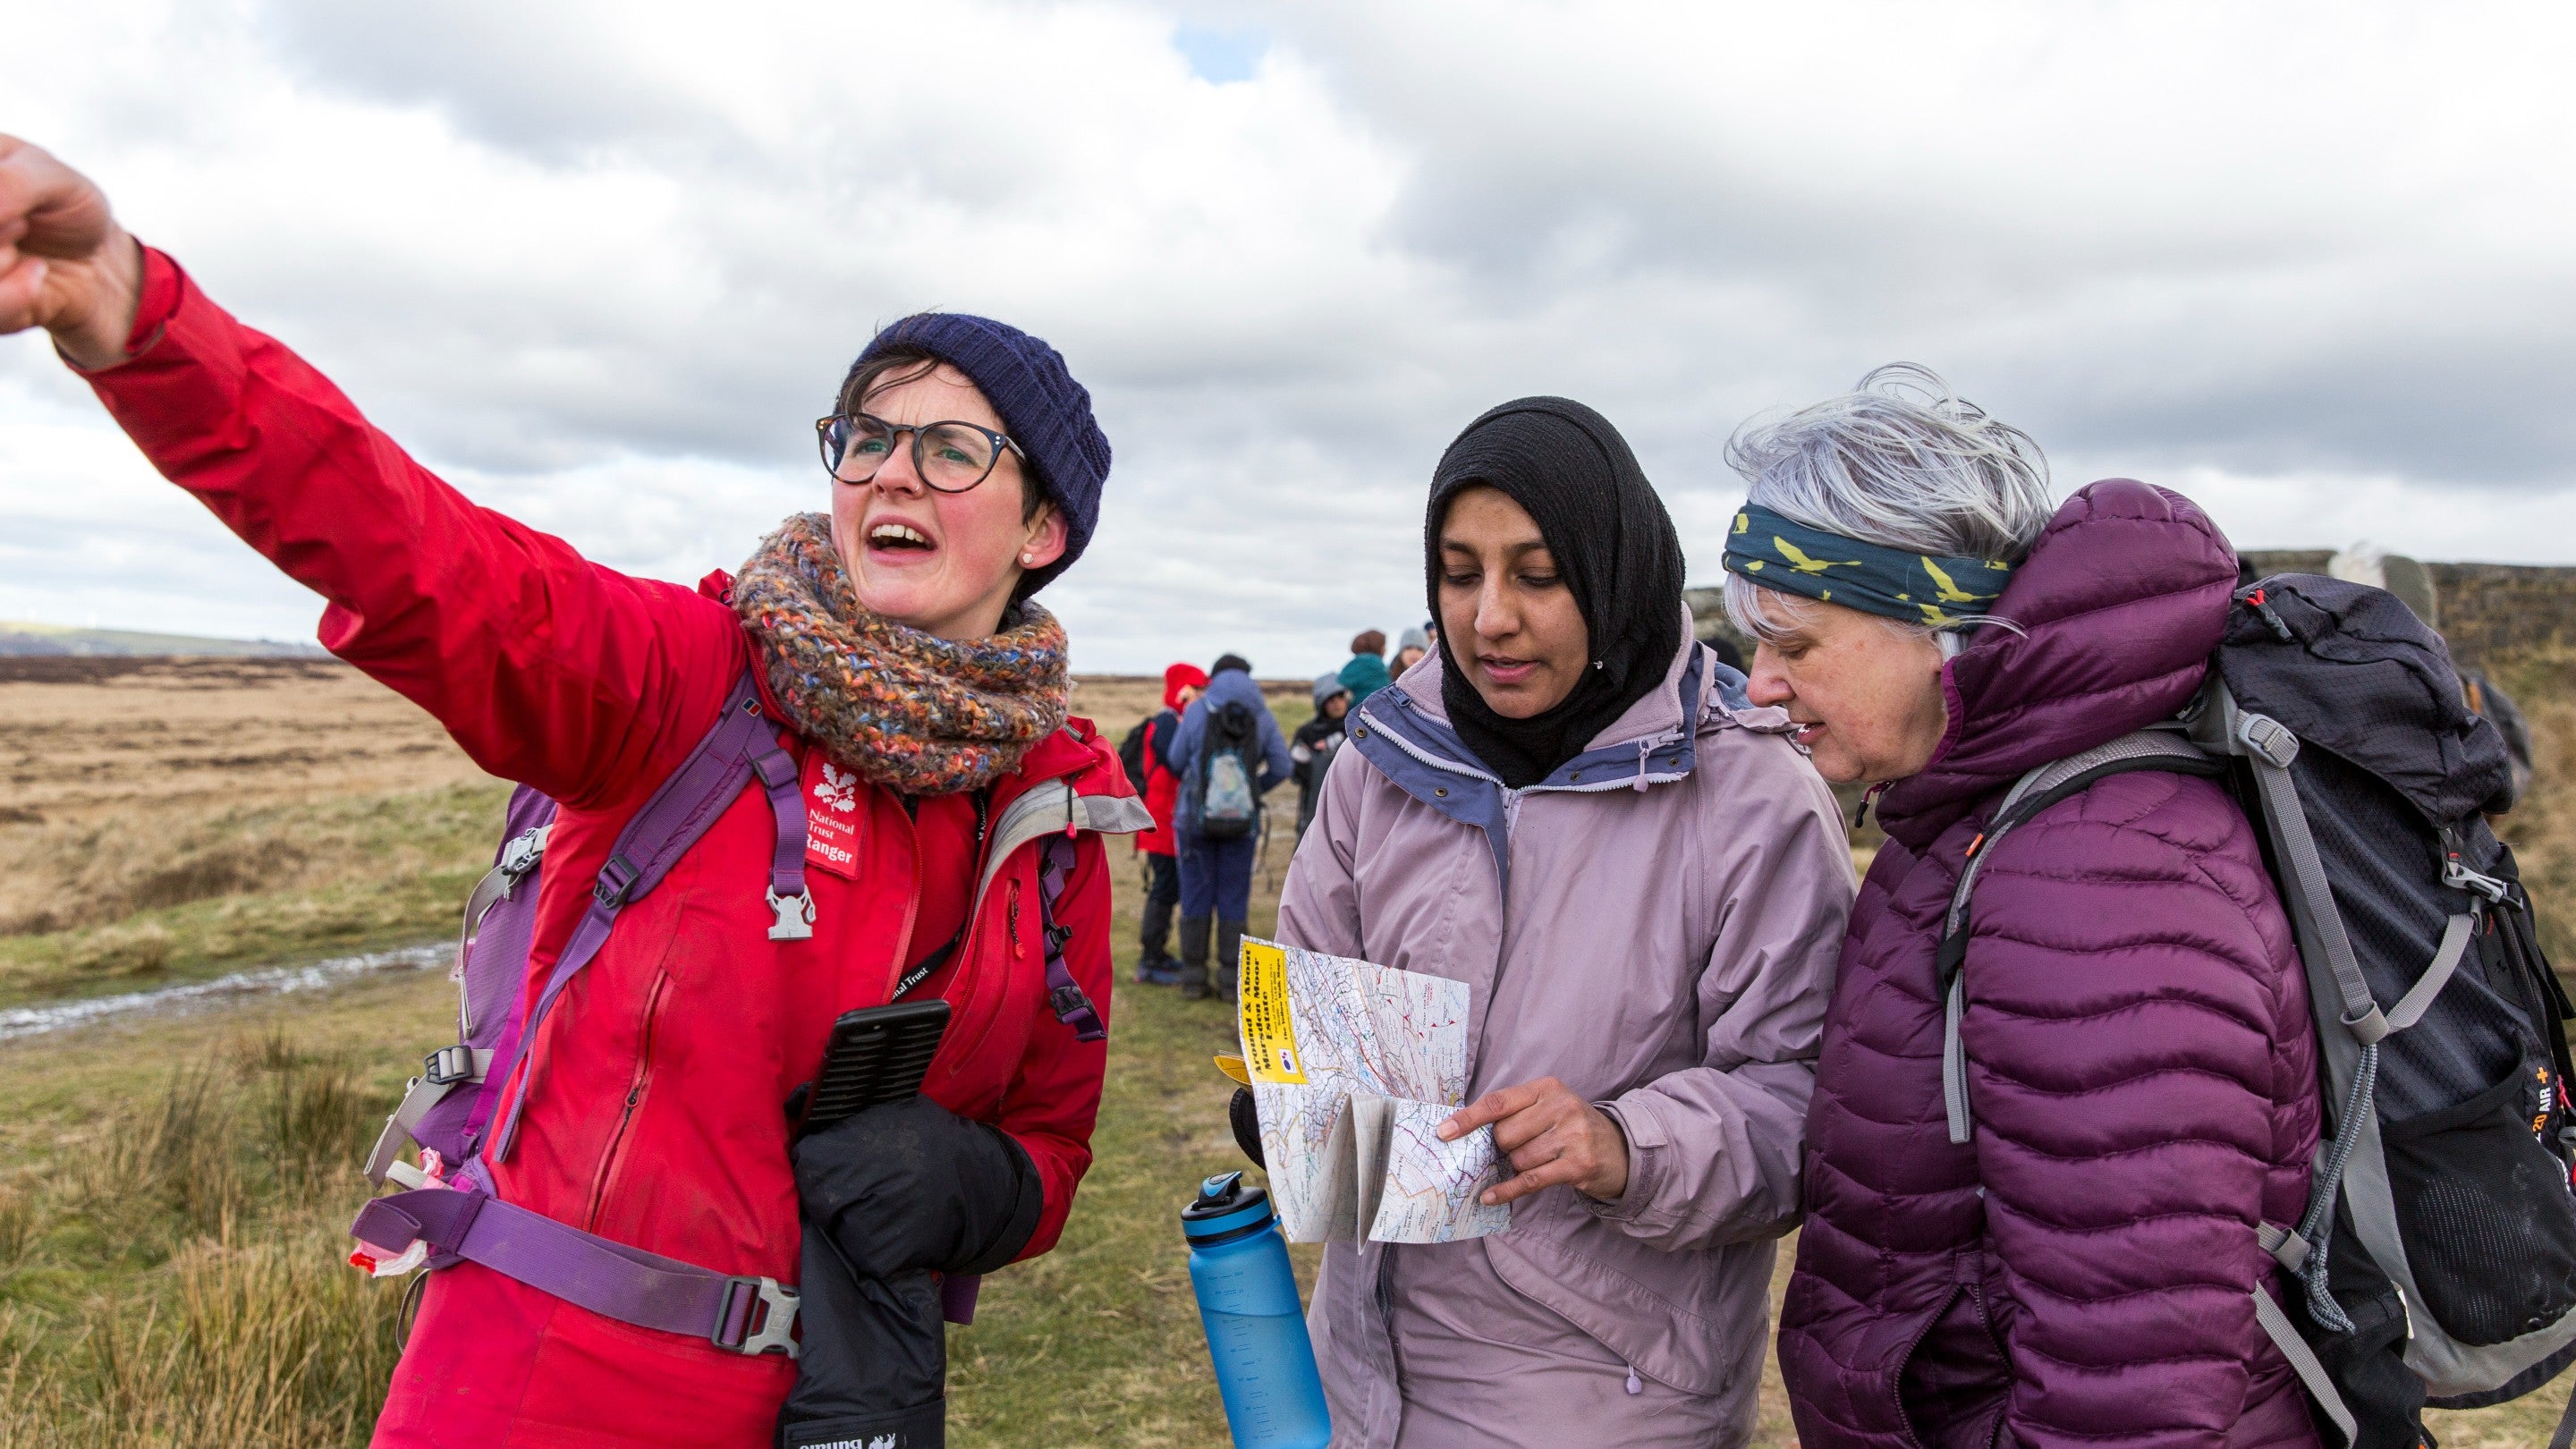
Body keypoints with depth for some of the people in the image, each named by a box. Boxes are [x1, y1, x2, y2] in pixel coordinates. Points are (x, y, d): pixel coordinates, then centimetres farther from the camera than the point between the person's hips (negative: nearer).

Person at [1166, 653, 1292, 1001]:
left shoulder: (1198, 711, -3)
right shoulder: (1262, 716, 1)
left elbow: (1176, 761, 3)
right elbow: (1282, 767, -1)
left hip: (1195, 816, -1)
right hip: (1243, 820, 1)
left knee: (1196, 896, 7)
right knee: (1234, 898, 8)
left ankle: (1193, 978, 9)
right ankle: (1231, 980, 9)